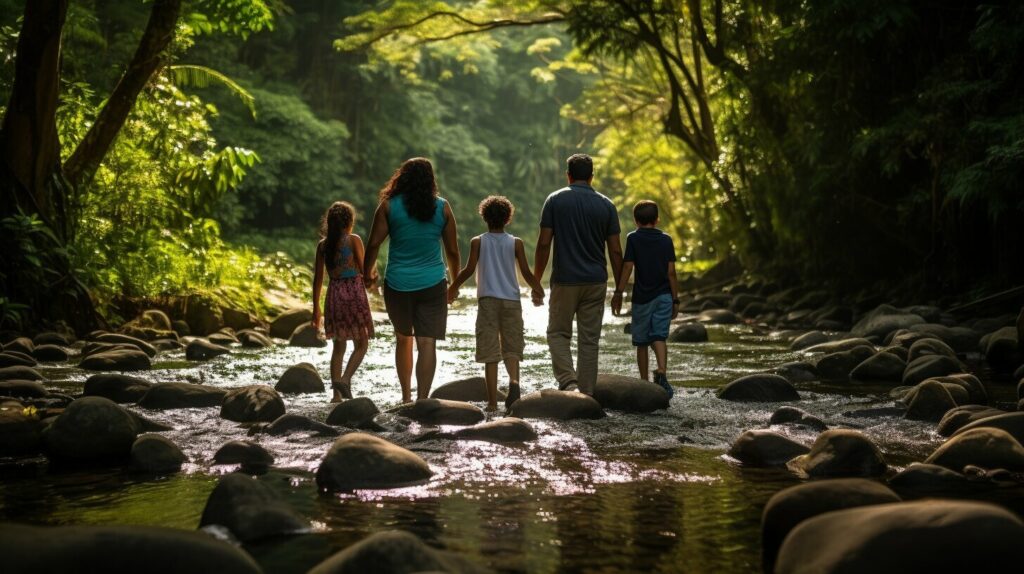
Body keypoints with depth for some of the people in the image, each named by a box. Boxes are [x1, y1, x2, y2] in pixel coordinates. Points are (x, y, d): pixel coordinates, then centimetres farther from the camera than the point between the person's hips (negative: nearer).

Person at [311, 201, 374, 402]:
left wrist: (316, 308, 13)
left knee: (339, 346, 13)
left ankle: (337, 394, 10)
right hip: (354, 292, -4)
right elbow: (364, 270, -8)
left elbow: (318, 278, 8)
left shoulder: (323, 244, 7)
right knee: (361, 344, 5)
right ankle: (345, 379, -17)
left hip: (334, 293, 5)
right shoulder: (353, 240, -5)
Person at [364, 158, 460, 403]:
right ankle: (422, 399, -11)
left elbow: (374, 244, -4)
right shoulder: (442, 208, 3)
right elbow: (453, 251, 7)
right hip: (432, 284, -1)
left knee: (403, 339, 18)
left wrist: (367, 275, 9)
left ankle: (406, 396, 20)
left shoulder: (389, 206, -1)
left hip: (398, 284, 1)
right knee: (427, 343, -4)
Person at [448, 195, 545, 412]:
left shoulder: (478, 242, 2)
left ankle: (492, 402, -2)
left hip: (487, 300, -1)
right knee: (511, 348, 8)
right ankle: (514, 380, -23)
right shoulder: (516, 243, 4)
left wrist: (452, 288, 10)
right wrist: (538, 291, 17)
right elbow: (526, 272, 1)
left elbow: (469, 270, -5)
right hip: (511, 299, 1)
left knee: (490, 353, 1)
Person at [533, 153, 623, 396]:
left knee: (558, 334, 10)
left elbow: (544, 244, -6)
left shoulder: (555, 201, -3)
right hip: (596, 282, 2)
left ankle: (568, 381, -11)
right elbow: (615, 251, 2)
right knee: (589, 340, 8)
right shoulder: (606, 205, 3)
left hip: (564, 280, -2)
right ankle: (586, 395, 9)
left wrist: (536, 280, 2)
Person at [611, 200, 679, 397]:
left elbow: (627, 267, -9)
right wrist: (675, 300, 7)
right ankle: (662, 372, -26)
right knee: (659, 337, -1)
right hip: (664, 297, 2)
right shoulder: (666, 240, 5)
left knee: (642, 342, 8)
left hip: (642, 298, -2)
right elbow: (671, 272, 3)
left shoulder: (633, 239, -2)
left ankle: (644, 382, 10)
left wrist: (618, 293, -6)